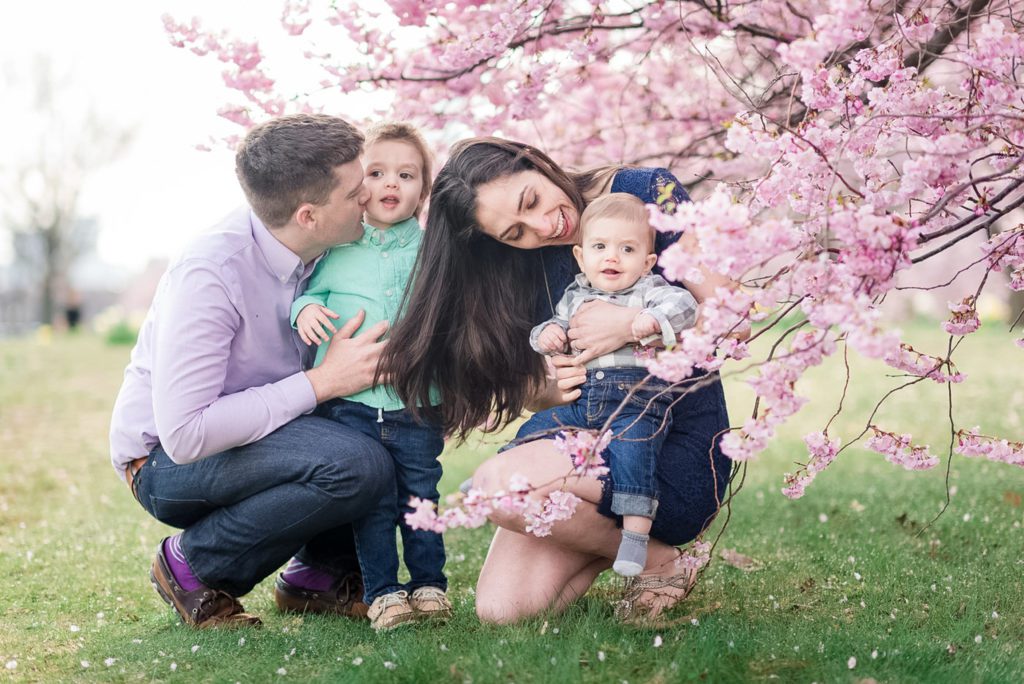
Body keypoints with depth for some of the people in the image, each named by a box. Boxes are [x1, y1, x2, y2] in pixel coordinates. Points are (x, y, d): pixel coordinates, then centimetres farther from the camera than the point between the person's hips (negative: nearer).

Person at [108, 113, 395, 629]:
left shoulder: (321, 249, -8)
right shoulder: (208, 274, -29)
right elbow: (185, 434, -33)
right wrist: (323, 382, -29)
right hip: (167, 462, -7)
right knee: (356, 464, -30)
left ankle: (317, 572, 8)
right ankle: (192, 565, -8)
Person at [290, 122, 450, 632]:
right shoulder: (335, 249, 6)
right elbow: (311, 290, 11)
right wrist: (305, 309, -9)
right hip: (351, 402, 0)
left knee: (420, 494, 7)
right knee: (371, 498, 1)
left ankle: (429, 584, 19)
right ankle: (382, 591, 11)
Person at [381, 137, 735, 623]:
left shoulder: (646, 193, -8)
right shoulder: (522, 269, 4)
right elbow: (525, 388, 8)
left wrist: (634, 324, -22)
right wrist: (556, 389, -15)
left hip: (681, 439, -5)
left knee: (498, 482, -28)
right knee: (500, 608, -13)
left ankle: (656, 557, -4)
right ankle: (614, 532, 15)